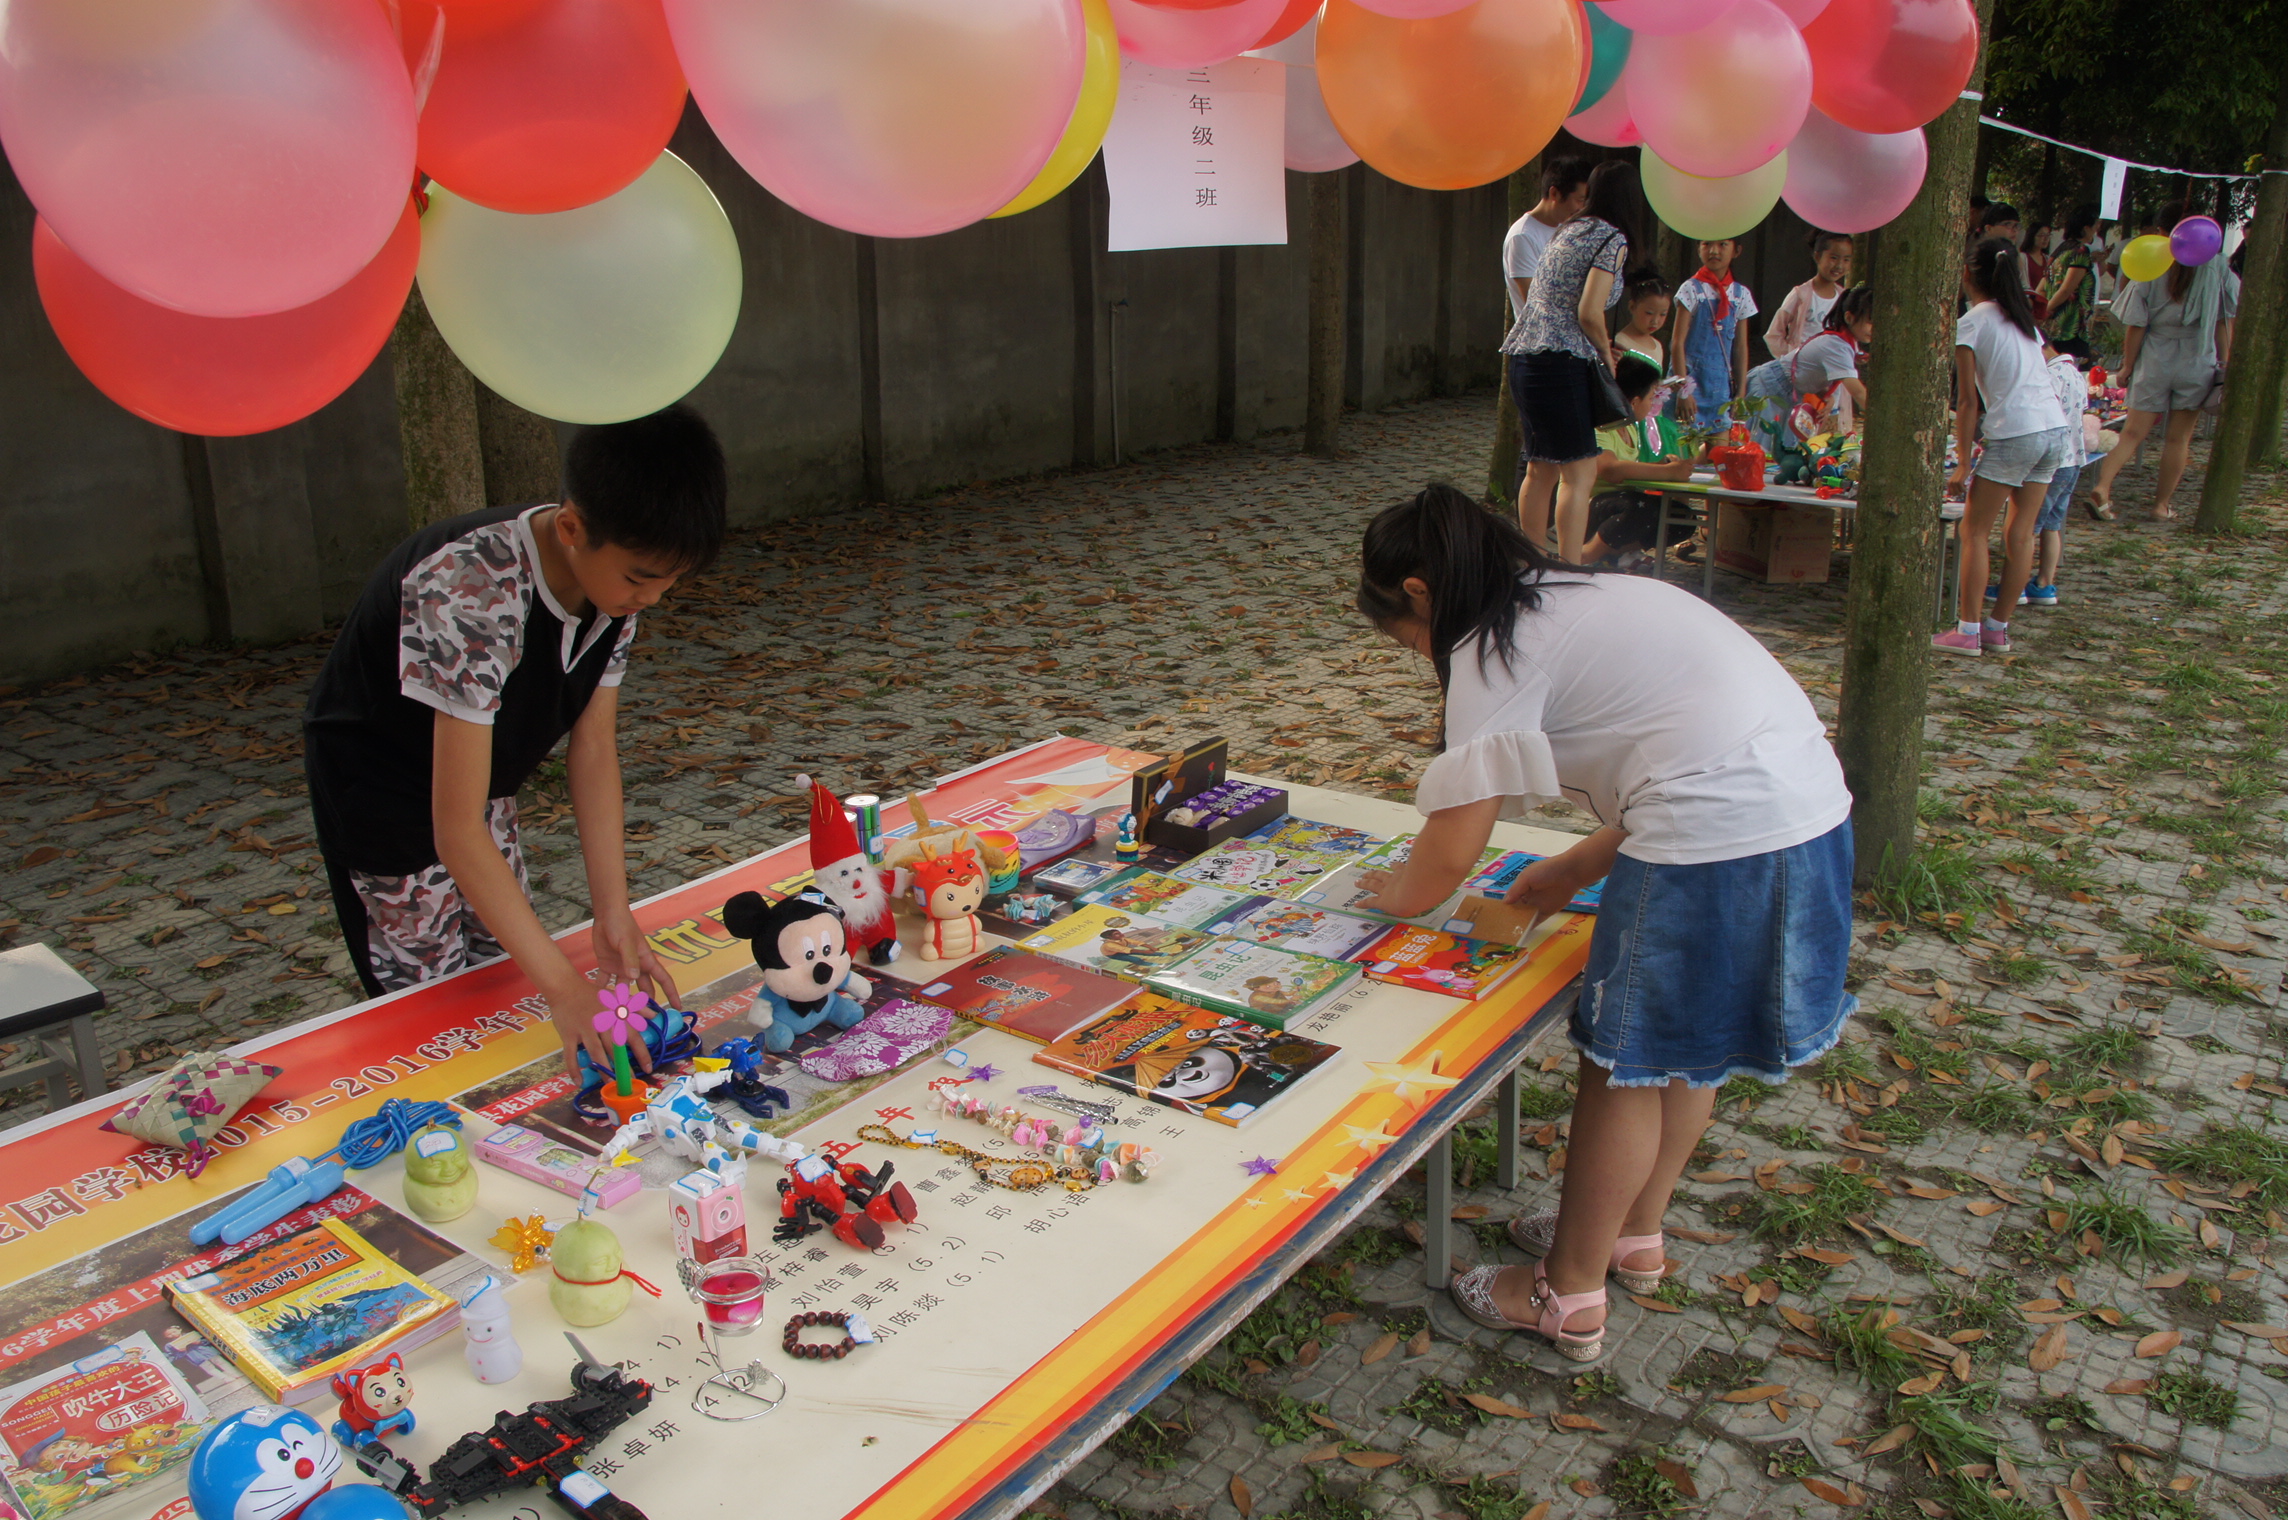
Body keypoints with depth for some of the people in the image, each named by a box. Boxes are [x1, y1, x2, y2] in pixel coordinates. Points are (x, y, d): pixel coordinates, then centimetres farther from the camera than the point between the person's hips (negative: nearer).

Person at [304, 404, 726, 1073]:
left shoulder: (615, 573, -18)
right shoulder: (473, 592, -41)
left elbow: (594, 747, -12)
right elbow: (457, 830, -41)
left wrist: (614, 915, -19)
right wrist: (564, 987, -44)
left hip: (479, 765, 7)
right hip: (380, 780, -6)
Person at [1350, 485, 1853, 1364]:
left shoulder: (1494, 653, -8)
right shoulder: (1588, 600, 20)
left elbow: (1452, 852, -10)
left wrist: (1402, 895, 11)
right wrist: (1577, 870, 22)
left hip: (1717, 837, -10)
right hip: (1810, 809, 10)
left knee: (1623, 1062, 6)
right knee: (1685, 1044, 23)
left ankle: (1569, 1297, 22)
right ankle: (1633, 1234, 42)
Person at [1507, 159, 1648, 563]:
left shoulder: (1568, 231, 18)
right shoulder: (1613, 240, -6)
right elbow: (1589, 312, -15)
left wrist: (1598, 347, 24)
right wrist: (1606, 356, 1)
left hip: (1526, 356, 9)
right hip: (1559, 361, -9)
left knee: (1542, 468, 15)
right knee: (1579, 473, -6)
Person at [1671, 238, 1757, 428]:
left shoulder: (1741, 294, 8)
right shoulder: (1692, 290, -4)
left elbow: (1741, 347, 11)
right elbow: (1678, 342, -8)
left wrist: (1741, 392, 6)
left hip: (1722, 383, 4)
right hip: (1693, 378, -4)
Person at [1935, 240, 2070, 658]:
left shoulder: (1970, 323, -2)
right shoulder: (2023, 318, 19)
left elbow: (1968, 400, -6)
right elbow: (2036, 376, 17)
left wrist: (1964, 462, -5)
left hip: (2014, 432, -7)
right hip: (2055, 427, 7)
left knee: (1974, 530, 1)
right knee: (2020, 533, 11)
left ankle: (1968, 630, -1)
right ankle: (1999, 627, 15)